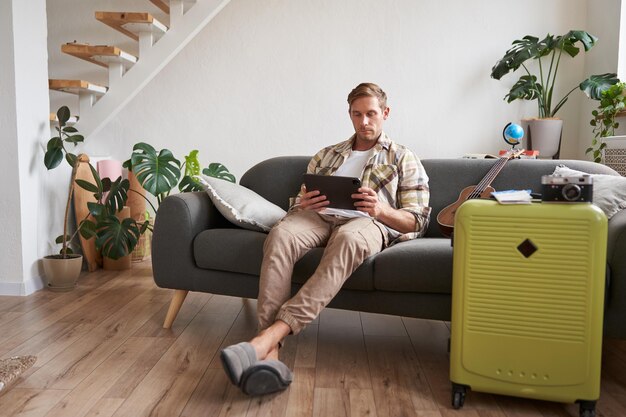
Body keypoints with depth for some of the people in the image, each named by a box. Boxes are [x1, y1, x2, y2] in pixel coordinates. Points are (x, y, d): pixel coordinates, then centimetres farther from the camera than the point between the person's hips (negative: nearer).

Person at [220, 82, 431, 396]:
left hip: (368, 222, -2)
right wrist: (304, 204, -3)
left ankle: (270, 334, -49)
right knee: (281, 233, -34)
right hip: (319, 217, 3)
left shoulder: (403, 159, 20)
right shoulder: (326, 155, 29)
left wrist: (381, 210, -12)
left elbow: (416, 222, 9)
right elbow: (298, 205, 23)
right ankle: (269, 351, -44)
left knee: (348, 238, -41)